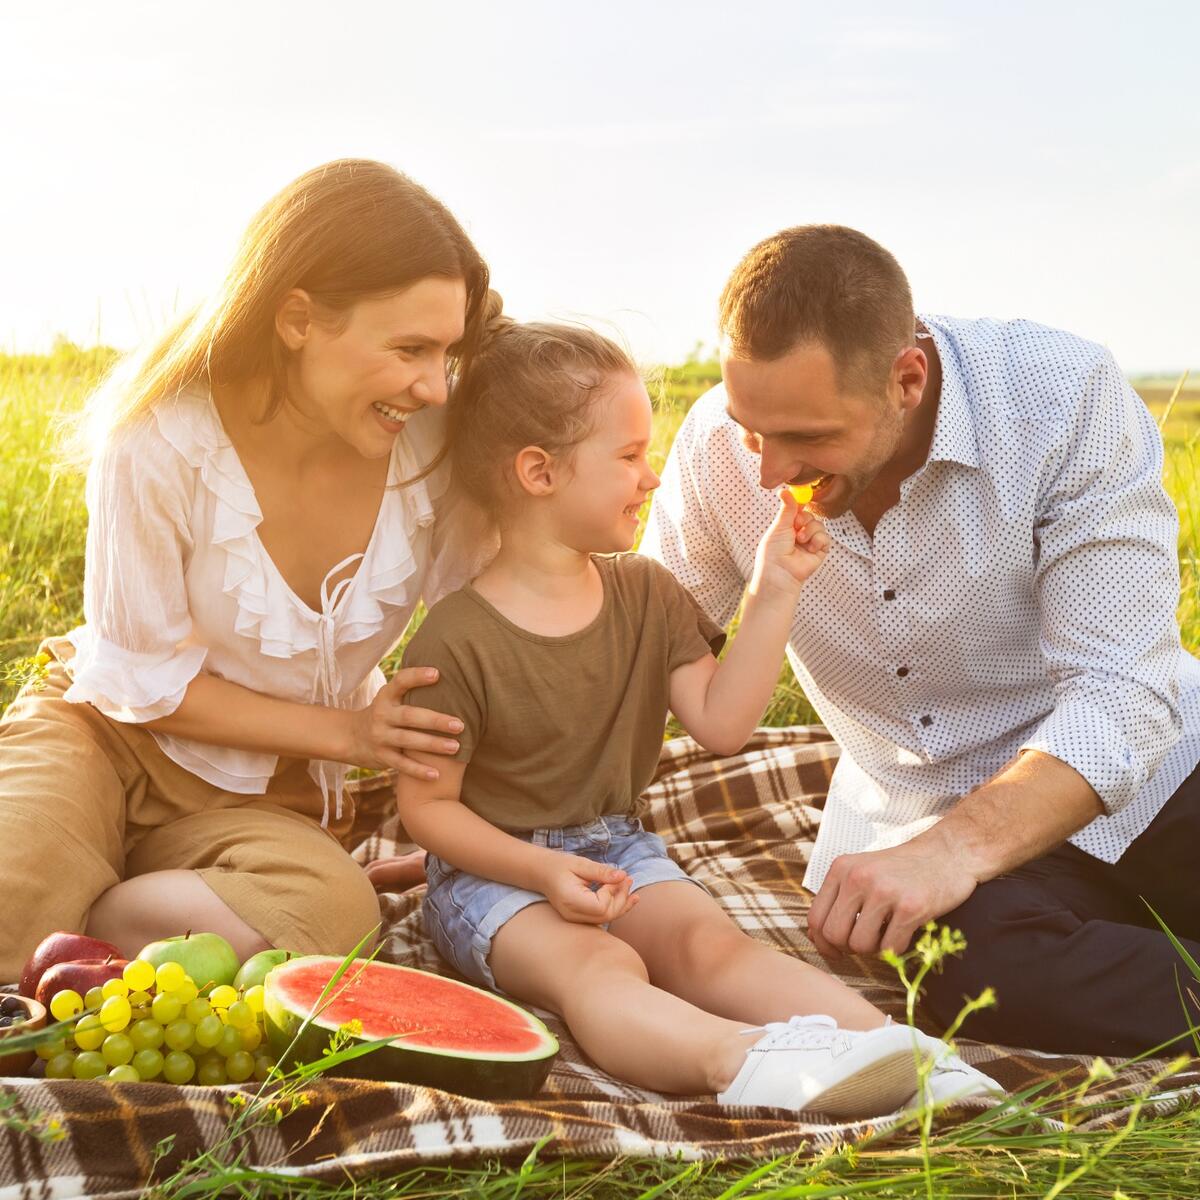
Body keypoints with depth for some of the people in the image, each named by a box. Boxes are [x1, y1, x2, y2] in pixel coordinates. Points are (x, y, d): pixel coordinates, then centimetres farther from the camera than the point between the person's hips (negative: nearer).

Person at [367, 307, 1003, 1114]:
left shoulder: (648, 597, 5)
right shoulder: (457, 639, -13)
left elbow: (720, 723, -4)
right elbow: (426, 804, -10)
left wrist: (773, 594, -10)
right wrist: (544, 870, -24)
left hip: (619, 848, 5)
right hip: (498, 869, -5)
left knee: (711, 940, -24)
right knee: (597, 967, -34)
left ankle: (894, 1049, -44)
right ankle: (747, 1060, -61)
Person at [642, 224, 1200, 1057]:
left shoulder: (1067, 395, -20)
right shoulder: (723, 444, -11)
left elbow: (1119, 698, -23)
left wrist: (955, 848, -38)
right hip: (920, 806, 3)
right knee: (979, 962, -32)